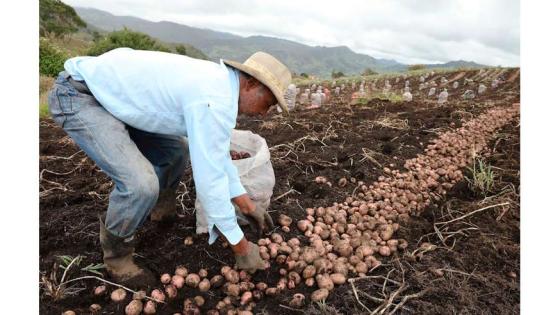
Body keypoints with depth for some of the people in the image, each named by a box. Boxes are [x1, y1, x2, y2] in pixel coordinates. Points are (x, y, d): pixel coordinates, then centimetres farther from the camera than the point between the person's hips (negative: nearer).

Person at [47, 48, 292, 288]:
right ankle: (116, 255, 7)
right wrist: (241, 246, -15)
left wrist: (248, 206, 14)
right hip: (77, 95, -10)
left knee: (176, 150, 13)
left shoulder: (216, 81, 3)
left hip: (111, 91, 10)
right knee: (141, 184, -23)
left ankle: (161, 211, 38)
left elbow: (216, 153, 11)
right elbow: (210, 178, -27)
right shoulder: (216, 101, -28)